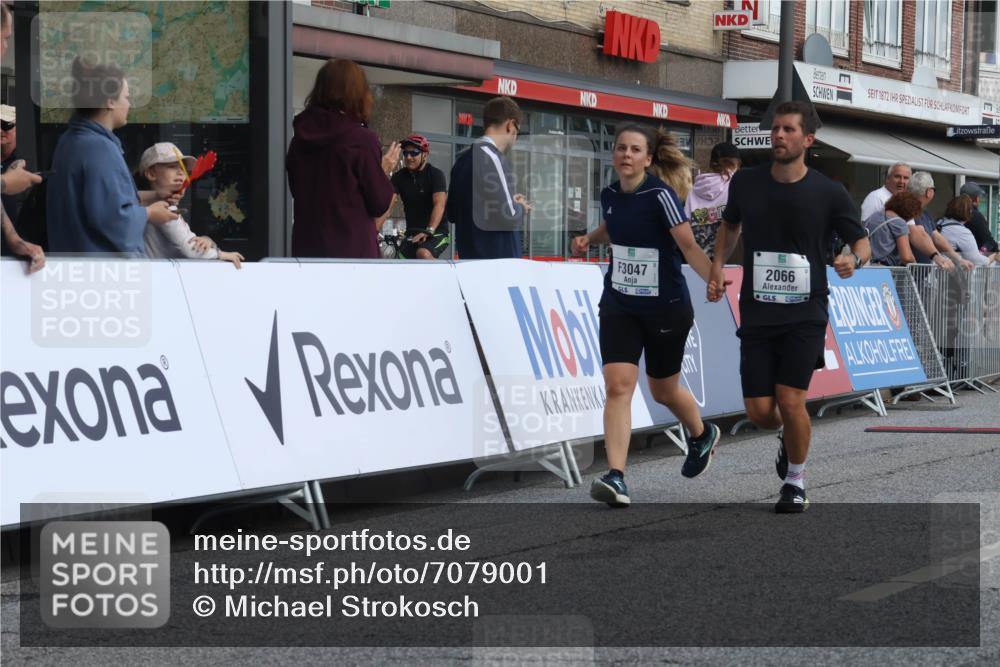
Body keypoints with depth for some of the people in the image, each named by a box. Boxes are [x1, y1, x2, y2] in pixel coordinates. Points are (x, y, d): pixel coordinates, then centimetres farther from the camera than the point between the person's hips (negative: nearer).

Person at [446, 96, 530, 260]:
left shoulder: (464, 159, 13)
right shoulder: (491, 157, -14)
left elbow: (452, 212, 22)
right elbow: (507, 217, -21)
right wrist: (521, 207, 2)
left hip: (470, 258, 9)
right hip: (497, 259, -9)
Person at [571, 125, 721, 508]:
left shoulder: (660, 196, -17)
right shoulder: (610, 195, 1)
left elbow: (690, 247, -22)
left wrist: (716, 281, -35)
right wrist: (589, 239, 11)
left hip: (666, 309, -4)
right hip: (619, 306, 4)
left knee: (664, 391, 13)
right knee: (618, 385, -13)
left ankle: (702, 436, 46)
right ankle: (616, 478, -18)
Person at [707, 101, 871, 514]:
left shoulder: (828, 193, -5)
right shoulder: (745, 182, 2)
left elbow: (861, 241, 4)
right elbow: (730, 225, 22)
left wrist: (854, 259, -19)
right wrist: (717, 267, 8)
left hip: (805, 315, -2)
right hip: (756, 314, 3)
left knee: (790, 401, -11)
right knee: (759, 411, -1)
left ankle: (795, 482, 13)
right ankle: (789, 436, 36)